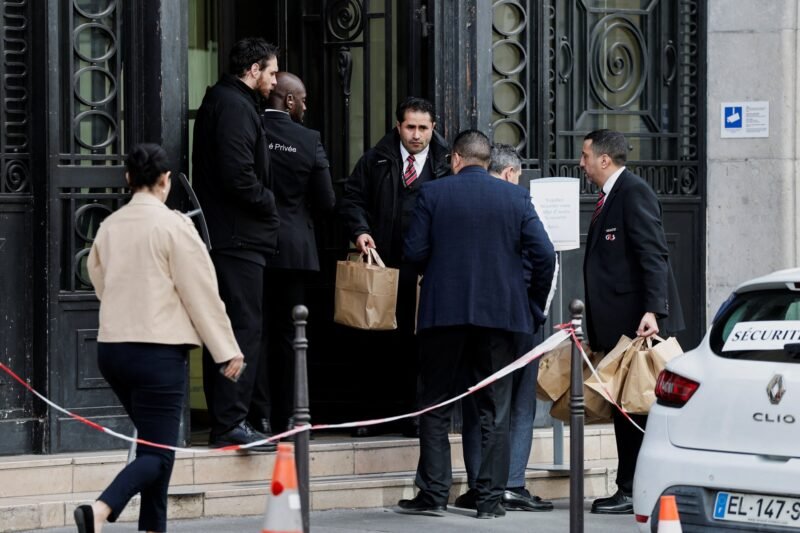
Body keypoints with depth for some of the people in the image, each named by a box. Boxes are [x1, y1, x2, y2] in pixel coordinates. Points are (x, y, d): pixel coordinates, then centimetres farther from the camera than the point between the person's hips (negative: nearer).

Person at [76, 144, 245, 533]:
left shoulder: (109, 227, 8)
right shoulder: (173, 226, -10)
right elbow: (201, 293, -8)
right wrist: (227, 350, -2)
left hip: (111, 348, 7)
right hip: (158, 351, -7)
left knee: (154, 443, 18)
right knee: (158, 451, -6)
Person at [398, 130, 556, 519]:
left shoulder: (432, 194, -2)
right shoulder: (515, 198, 1)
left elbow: (414, 252, -5)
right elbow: (543, 254, -4)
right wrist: (533, 305, 9)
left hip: (444, 312, -1)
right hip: (500, 313, 1)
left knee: (436, 406, 9)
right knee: (494, 410, 5)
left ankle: (433, 493, 7)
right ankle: (490, 498, 3)